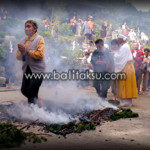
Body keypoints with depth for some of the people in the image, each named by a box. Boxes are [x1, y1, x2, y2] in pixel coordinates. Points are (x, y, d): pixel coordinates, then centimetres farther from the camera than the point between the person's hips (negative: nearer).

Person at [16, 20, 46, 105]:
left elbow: (40, 55, -18)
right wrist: (21, 52, -10)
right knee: (24, 91, 12)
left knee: (32, 94, -6)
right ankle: (35, 99, 35)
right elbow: (18, 57, 12)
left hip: (37, 70, -7)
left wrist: (27, 50, -15)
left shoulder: (39, 39, -6)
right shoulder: (23, 41, 11)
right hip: (26, 70, 7)